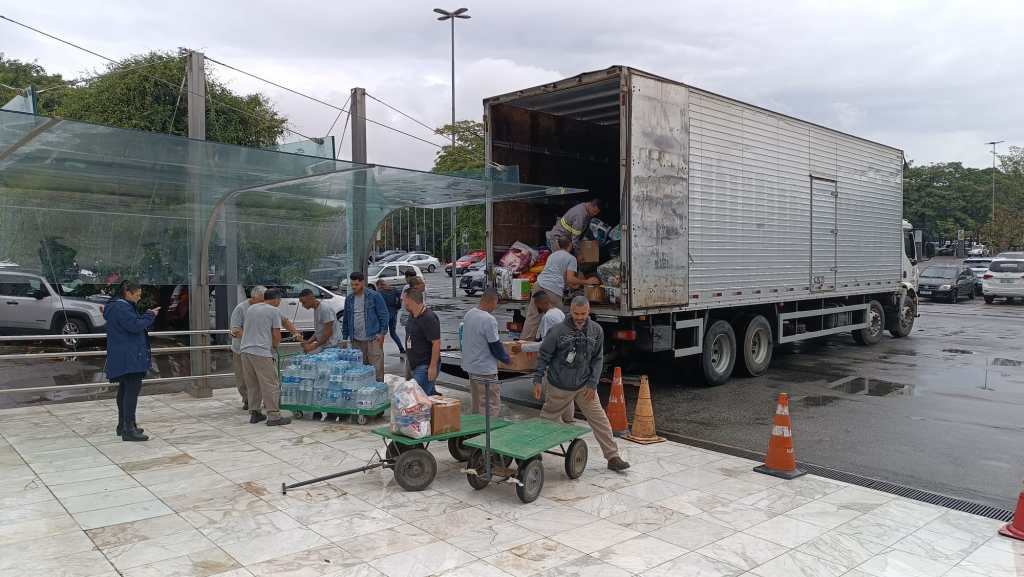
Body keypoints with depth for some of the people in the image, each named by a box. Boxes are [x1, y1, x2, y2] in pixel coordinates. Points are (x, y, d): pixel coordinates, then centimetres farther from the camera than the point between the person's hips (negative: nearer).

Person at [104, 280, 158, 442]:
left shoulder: (120, 307, 19)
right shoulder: (121, 308, -15)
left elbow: (134, 324, 21)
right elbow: (135, 325, -22)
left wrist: (147, 315, 9)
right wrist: (150, 315, -9)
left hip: (123, 359, 12)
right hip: (129, 358, -12)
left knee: (125, 390, 18)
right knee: (132, 389, -15)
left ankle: (123, 425, 28)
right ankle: (129, 430, -19)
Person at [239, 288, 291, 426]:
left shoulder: (250, 309, 17)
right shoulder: (274, 311, -2)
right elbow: (276, 335, -6)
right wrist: (274, 346, 14)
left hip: (245, 351, 7)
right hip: (262, 352, -7)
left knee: (252, 384, 15)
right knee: (270, 385, -3)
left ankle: (254, 413, 20)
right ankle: (273, 416, -3)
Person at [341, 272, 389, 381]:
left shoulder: (375, 296, -2)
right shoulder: (349, 298, 13)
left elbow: (383, 315, -3)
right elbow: (345, 319, 19)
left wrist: (382, 333, -9)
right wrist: (345, 337, 16)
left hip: (373, 339, -5)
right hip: (356, 340, 5)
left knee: (376, 367, -6)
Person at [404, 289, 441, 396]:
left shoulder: (429, 318, -20)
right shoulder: (412, 316, 10)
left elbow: (436, 343, -23)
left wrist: (433, 367, -24)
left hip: (426, 366, -10)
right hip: (415, 365, 10)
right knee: (430, 394, 16)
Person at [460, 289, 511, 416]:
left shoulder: (468, 314, 4)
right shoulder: (489, 320, -22)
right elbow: (495, 346, -17)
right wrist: (507, 358, 2)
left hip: (470, 366, 9)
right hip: (485, 370, -9)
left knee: (476, 404, 19)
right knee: (492, 406, -1)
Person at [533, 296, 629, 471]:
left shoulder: (596, 330, -4)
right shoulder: (558, 331, -15)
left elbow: (598, 359, 3)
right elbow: (543, 356, -6)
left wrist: (593, 384, -4)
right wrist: (537, 381, -8)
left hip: (585, 385, 3)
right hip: (560, 387, -2)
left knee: (600, 420, 2)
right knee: (546, 420, 11)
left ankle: (613, 457, 12)